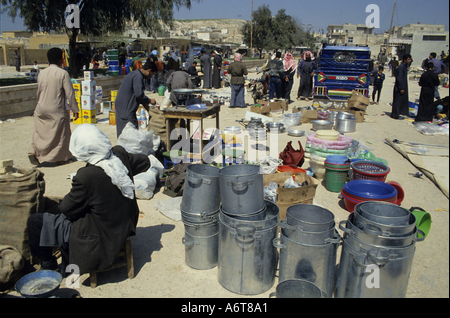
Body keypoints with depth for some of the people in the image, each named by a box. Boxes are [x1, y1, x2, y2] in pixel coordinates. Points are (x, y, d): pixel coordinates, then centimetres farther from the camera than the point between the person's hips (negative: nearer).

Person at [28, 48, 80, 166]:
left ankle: (34, 151, 5)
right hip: (57, 110, -5)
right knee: (61, 133, 8)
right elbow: (69, 93, -12)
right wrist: (75, 109, -5)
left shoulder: (41, 73, 5)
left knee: (40, 131, 19)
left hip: (41, 109, 5)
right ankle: (60, 158, 16)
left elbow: (38, 92, 16)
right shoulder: (63, 73, -11)